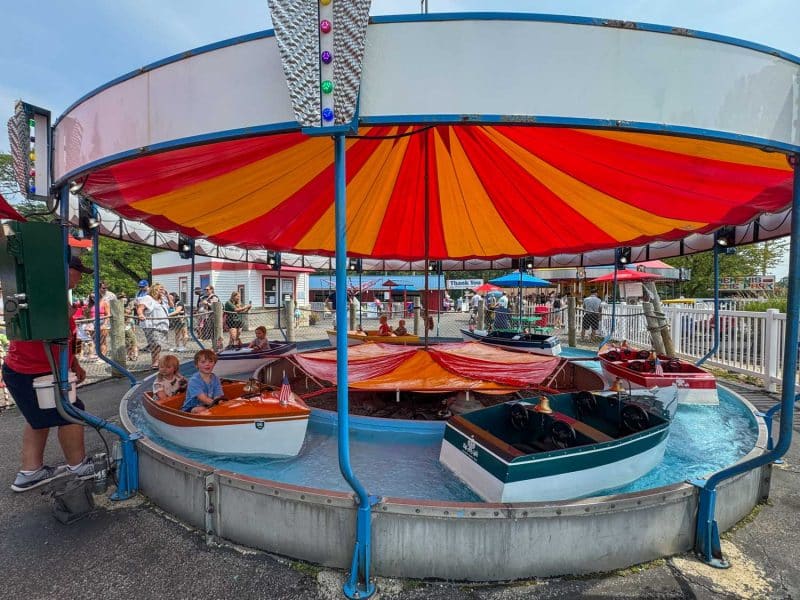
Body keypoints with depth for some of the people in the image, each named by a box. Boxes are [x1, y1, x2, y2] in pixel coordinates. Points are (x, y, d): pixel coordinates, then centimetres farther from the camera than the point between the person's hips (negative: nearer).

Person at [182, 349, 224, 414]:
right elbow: (203, 399, -25)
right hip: (190, 409, -4)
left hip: (208, 406, 4)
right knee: (201, 409, -35)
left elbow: (218, 398, -8)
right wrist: (215, 402, -37)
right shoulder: (194, 380, -15)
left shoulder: (215, 379, 2)